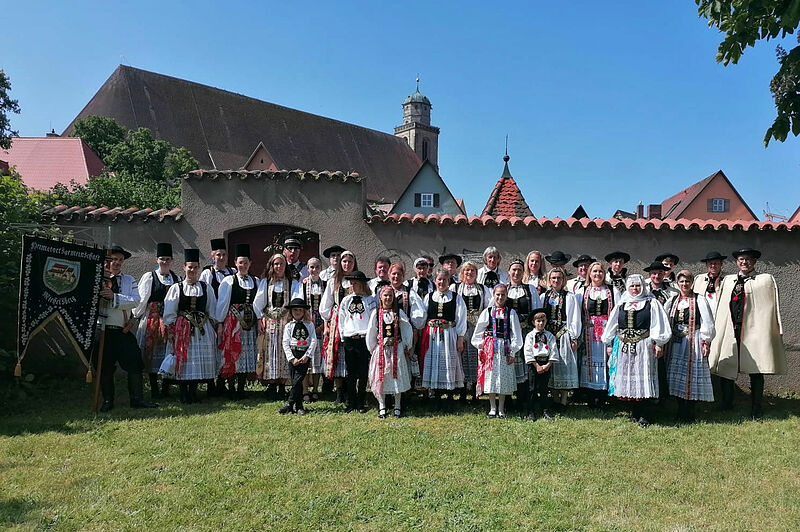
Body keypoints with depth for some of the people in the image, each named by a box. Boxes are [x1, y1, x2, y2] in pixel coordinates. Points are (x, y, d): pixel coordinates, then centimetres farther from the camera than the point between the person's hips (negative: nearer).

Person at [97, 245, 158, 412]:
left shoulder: (129, 280, 10)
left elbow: (135, 301, -5)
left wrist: (114, 297, -18)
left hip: (124, 331, 2)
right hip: (103, 330, -2)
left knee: (134, 364, -1)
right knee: (105, 367, 6)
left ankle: (137, 398, 8)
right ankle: (108, 400, 20)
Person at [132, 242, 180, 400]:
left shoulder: (176, 278, 12)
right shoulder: (149, 277, 2)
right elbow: (141, 298, 3)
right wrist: (136, 315, 2)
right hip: (152, 319, -2)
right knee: (152, 353, 0)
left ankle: (166, 388, 10)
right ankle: (154, 388, 8)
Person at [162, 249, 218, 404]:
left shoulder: (206, 288, 10)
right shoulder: (176, 288, 4)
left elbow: (212, 311, 13)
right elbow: (169, 313, 2)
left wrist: (213, 327, 5)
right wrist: (172, 330, -5)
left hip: (202, 330, 2)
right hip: (182, 330, -2)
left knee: (200, 361, 2)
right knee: (183, 361, -1)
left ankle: (193, 393, 13)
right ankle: (184, 394, 9)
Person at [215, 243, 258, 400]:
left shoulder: (256, 281, 9)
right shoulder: (228, 281, -1)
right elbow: (222, 303, -2)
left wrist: (260, 321, 4)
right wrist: (219, 323, -5)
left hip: (250, 321, 4)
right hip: (233, 321, -3)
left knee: (247, 354, 6)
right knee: (232, 354, -1)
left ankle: (241, 388, 16)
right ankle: (231, 389, 9)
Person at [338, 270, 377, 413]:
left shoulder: (370, 300, 1)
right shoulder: (346, 301, 12)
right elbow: (341, 320, 15)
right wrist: (342, 337, 10)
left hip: (364, 340, -3)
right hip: (349, 340, 3)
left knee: (363, 373, 1)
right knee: (351, 373, 6)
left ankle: (361, 403, 11)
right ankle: (351, 402, 14)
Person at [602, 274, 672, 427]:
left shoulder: (651, 303, 2)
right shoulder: (621, 305, 13)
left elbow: (658, 323, -4)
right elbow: (612, 325, 16)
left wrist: (658, 343, -11)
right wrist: (609, 344, 14)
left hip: (643, 347, -4)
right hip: (623, 347, 4)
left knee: (642, 378, -4)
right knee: (627, 378, 5)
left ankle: (639, 414, 2)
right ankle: (635, 412, 15)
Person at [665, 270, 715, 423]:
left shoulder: (699, 300, -1)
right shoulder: (672, 301, 11)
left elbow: (707, 323, -5)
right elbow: (666, 323, 13)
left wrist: (705, 342, -11)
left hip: (693, 343, -4)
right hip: (675, 344, 5)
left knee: (691, 376, -2)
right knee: (677, 377, 7)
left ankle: (689, 414, 5)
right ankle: (681, 412, 17)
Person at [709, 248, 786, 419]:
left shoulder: (765, 280, 6)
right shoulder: (727, 280, 14)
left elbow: (772, 307, 2)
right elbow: (721, 308, 15)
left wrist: (777, 331, -5)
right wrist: (717, 328, 9)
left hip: (754, 331, -2)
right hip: (730, 331, 3)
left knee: (756, 370, 2)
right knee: (725, 368, 2)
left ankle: (756, 410, 12)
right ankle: (726, 405, 14)